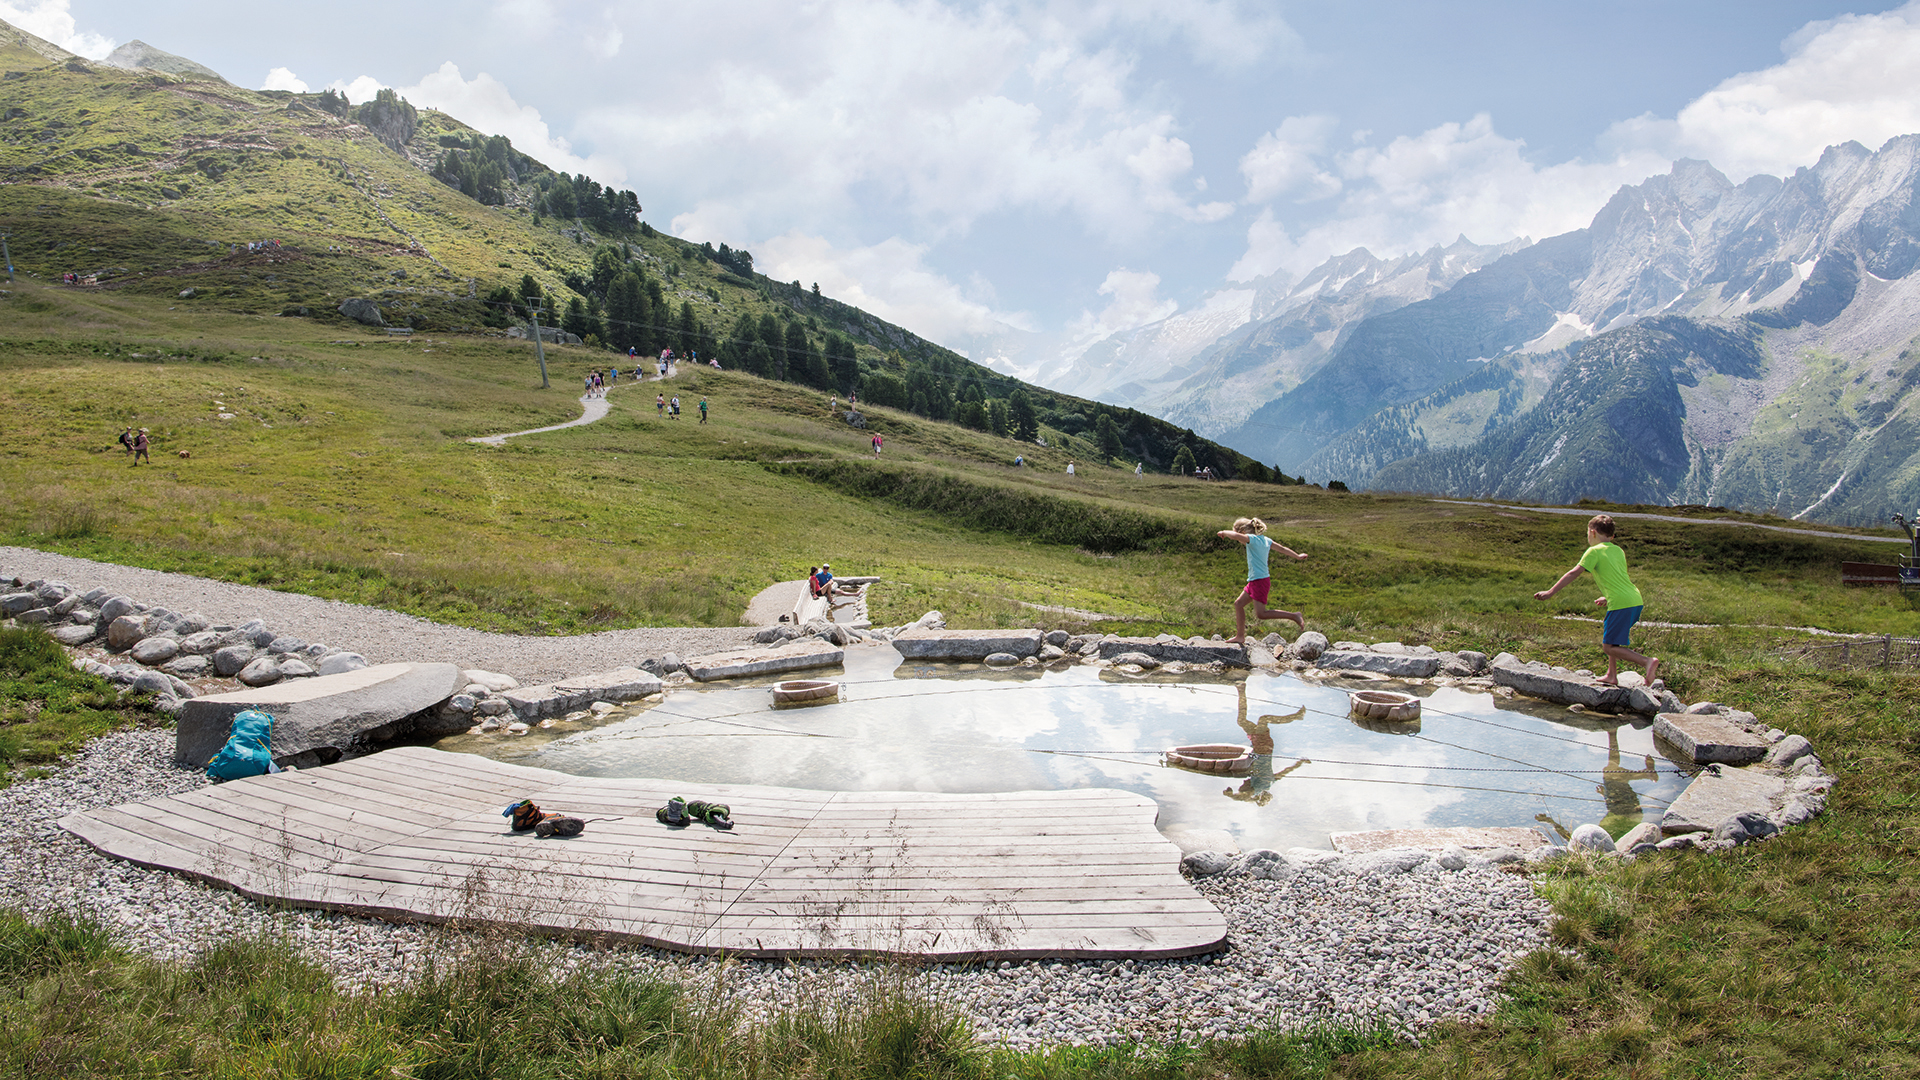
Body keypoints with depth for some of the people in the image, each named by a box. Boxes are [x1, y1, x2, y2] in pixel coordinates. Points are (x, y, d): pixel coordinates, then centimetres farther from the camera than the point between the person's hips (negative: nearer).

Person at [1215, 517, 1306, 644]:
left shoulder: (1252, 538, -14)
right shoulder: (1265, 539, 12)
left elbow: (1235, 536, -32)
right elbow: (1282, 548, 21)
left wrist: (1224, 532, -12)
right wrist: (1297, 556, 34)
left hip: (1259, 581, -10)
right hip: (1254, 581, 10)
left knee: (1261, 613, -10)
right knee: (1238, 604, 14)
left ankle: (1294, 616, -7)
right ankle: (1240, 636, 19)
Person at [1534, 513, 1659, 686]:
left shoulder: (1595, 551, -2)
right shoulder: (1619, 551, 19)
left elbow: (1573, 573, -6)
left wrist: (1550, 592, -4)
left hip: (1621, 604, -8)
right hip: (1635, 599, 8)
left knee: (1609, 647, -5)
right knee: (1608, 635, 25)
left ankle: (1646, 661, -21)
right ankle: (1612, 676, 24)